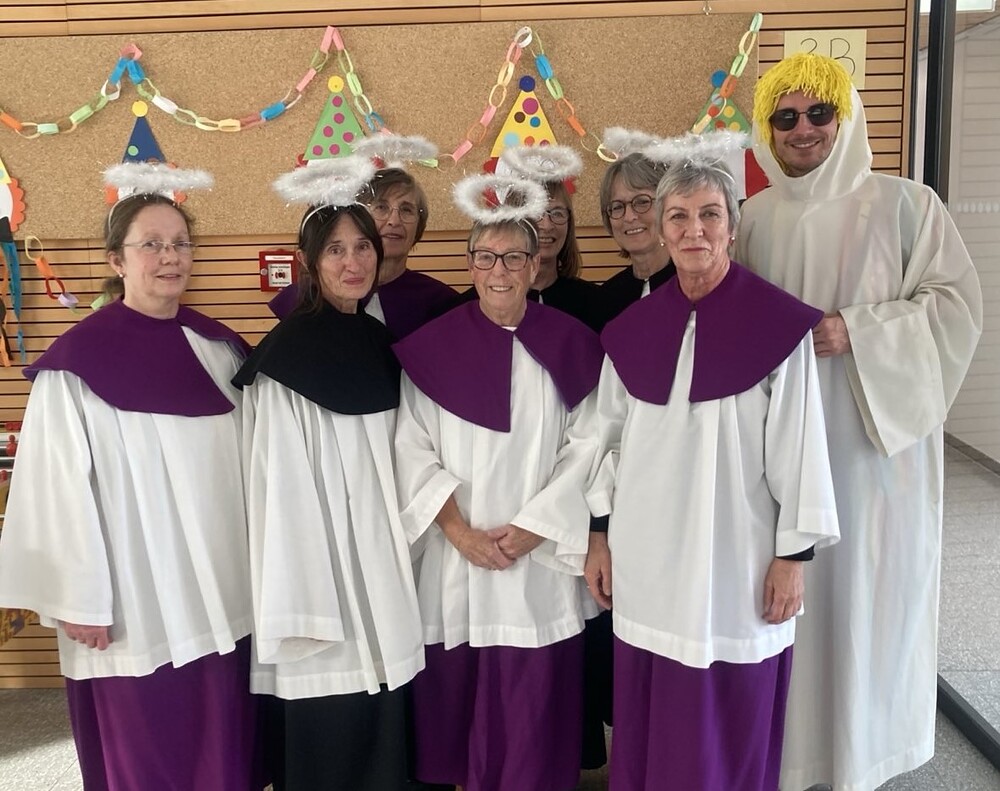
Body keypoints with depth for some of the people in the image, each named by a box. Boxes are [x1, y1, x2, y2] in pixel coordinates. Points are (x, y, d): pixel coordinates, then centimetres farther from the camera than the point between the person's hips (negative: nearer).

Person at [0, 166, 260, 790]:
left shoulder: (221, 347, 5)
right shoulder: (79, 360, -11)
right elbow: (64, 489, -10)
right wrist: (80, 601, -9)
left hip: (224, 597, 5)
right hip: (134, 605, -4)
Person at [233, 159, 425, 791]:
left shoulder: (380, 343, 9)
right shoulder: (285, 357, -12)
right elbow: (283, 486, -15)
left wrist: (404, 559, 13)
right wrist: (302, 608, -18)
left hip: (382, 561, 7)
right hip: (321, 557, -6)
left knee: (384, 731, 15)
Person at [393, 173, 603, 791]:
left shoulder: (572, 345, 2)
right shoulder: (432, 347, 2)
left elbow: (588, 445, -2)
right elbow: (413, 448, -1)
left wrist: (533, 526, -10)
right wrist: (458, 529, -11)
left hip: (542, 563, 0)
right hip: (454, 560, 1)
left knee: (533, 709, 4)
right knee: (454, 697, 10)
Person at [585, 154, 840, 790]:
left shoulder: (779, 325, -8)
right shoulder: (633, 329, 3)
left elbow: (799, 447, -7)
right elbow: (611, 439, 7)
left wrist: (794, 553, -6)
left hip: (738, 558, -3)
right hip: (648, 561, 3)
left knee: (730, 728, 10)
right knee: (649, 724, 15)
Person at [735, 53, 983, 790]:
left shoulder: (901, 203, -5)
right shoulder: (756, 217, 6)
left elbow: (958, 302, -7)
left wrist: (856, 331, -17)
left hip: (873, 434, -3)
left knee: (867, 580, 5)